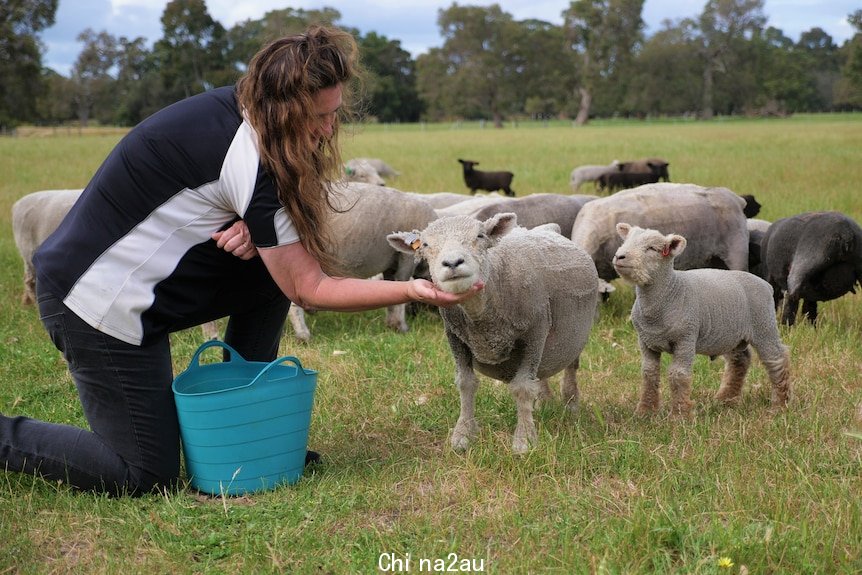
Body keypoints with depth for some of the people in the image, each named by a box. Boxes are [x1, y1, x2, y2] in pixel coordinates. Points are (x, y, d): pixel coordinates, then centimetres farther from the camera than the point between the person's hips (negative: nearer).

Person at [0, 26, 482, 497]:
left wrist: (254, 231, -15)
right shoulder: (248, 160, -26)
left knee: (275, 264, 2)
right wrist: (412, 291, -19)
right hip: (98, 299, -9)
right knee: (145, 476, -2)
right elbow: (308, 289, -19)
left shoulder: (233, 107, 0)